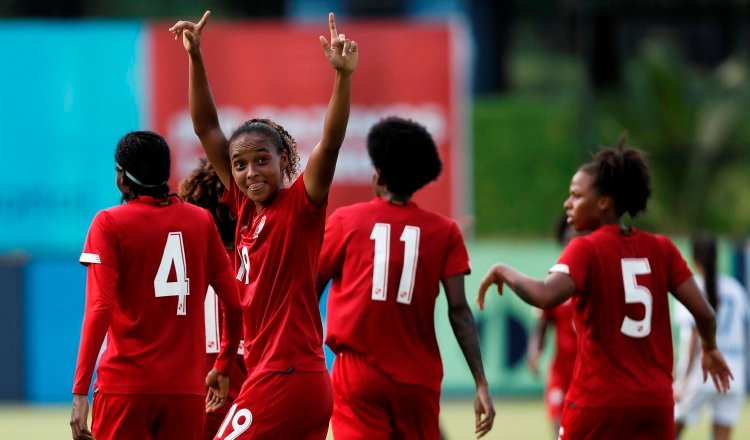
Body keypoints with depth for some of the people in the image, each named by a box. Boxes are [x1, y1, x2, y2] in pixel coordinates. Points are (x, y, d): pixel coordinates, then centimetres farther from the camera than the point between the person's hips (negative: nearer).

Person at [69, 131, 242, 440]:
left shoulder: (109, 223, -3)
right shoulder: (201, 221, 8)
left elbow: (99, 308, -12)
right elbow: (234, 302, 8)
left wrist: (80, 392, -14)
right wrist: (223, 367, 23)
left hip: (125, 386, -3)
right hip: (186, 388, 3)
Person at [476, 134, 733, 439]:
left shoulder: (586, 250, -7)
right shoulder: (660, 249, 7)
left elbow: (546, 297, -25)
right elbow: (704, 313, 4)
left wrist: (504, 272, -8)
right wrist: (710, 349, 25)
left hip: (598, 403, -4)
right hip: (656, 403, 4)